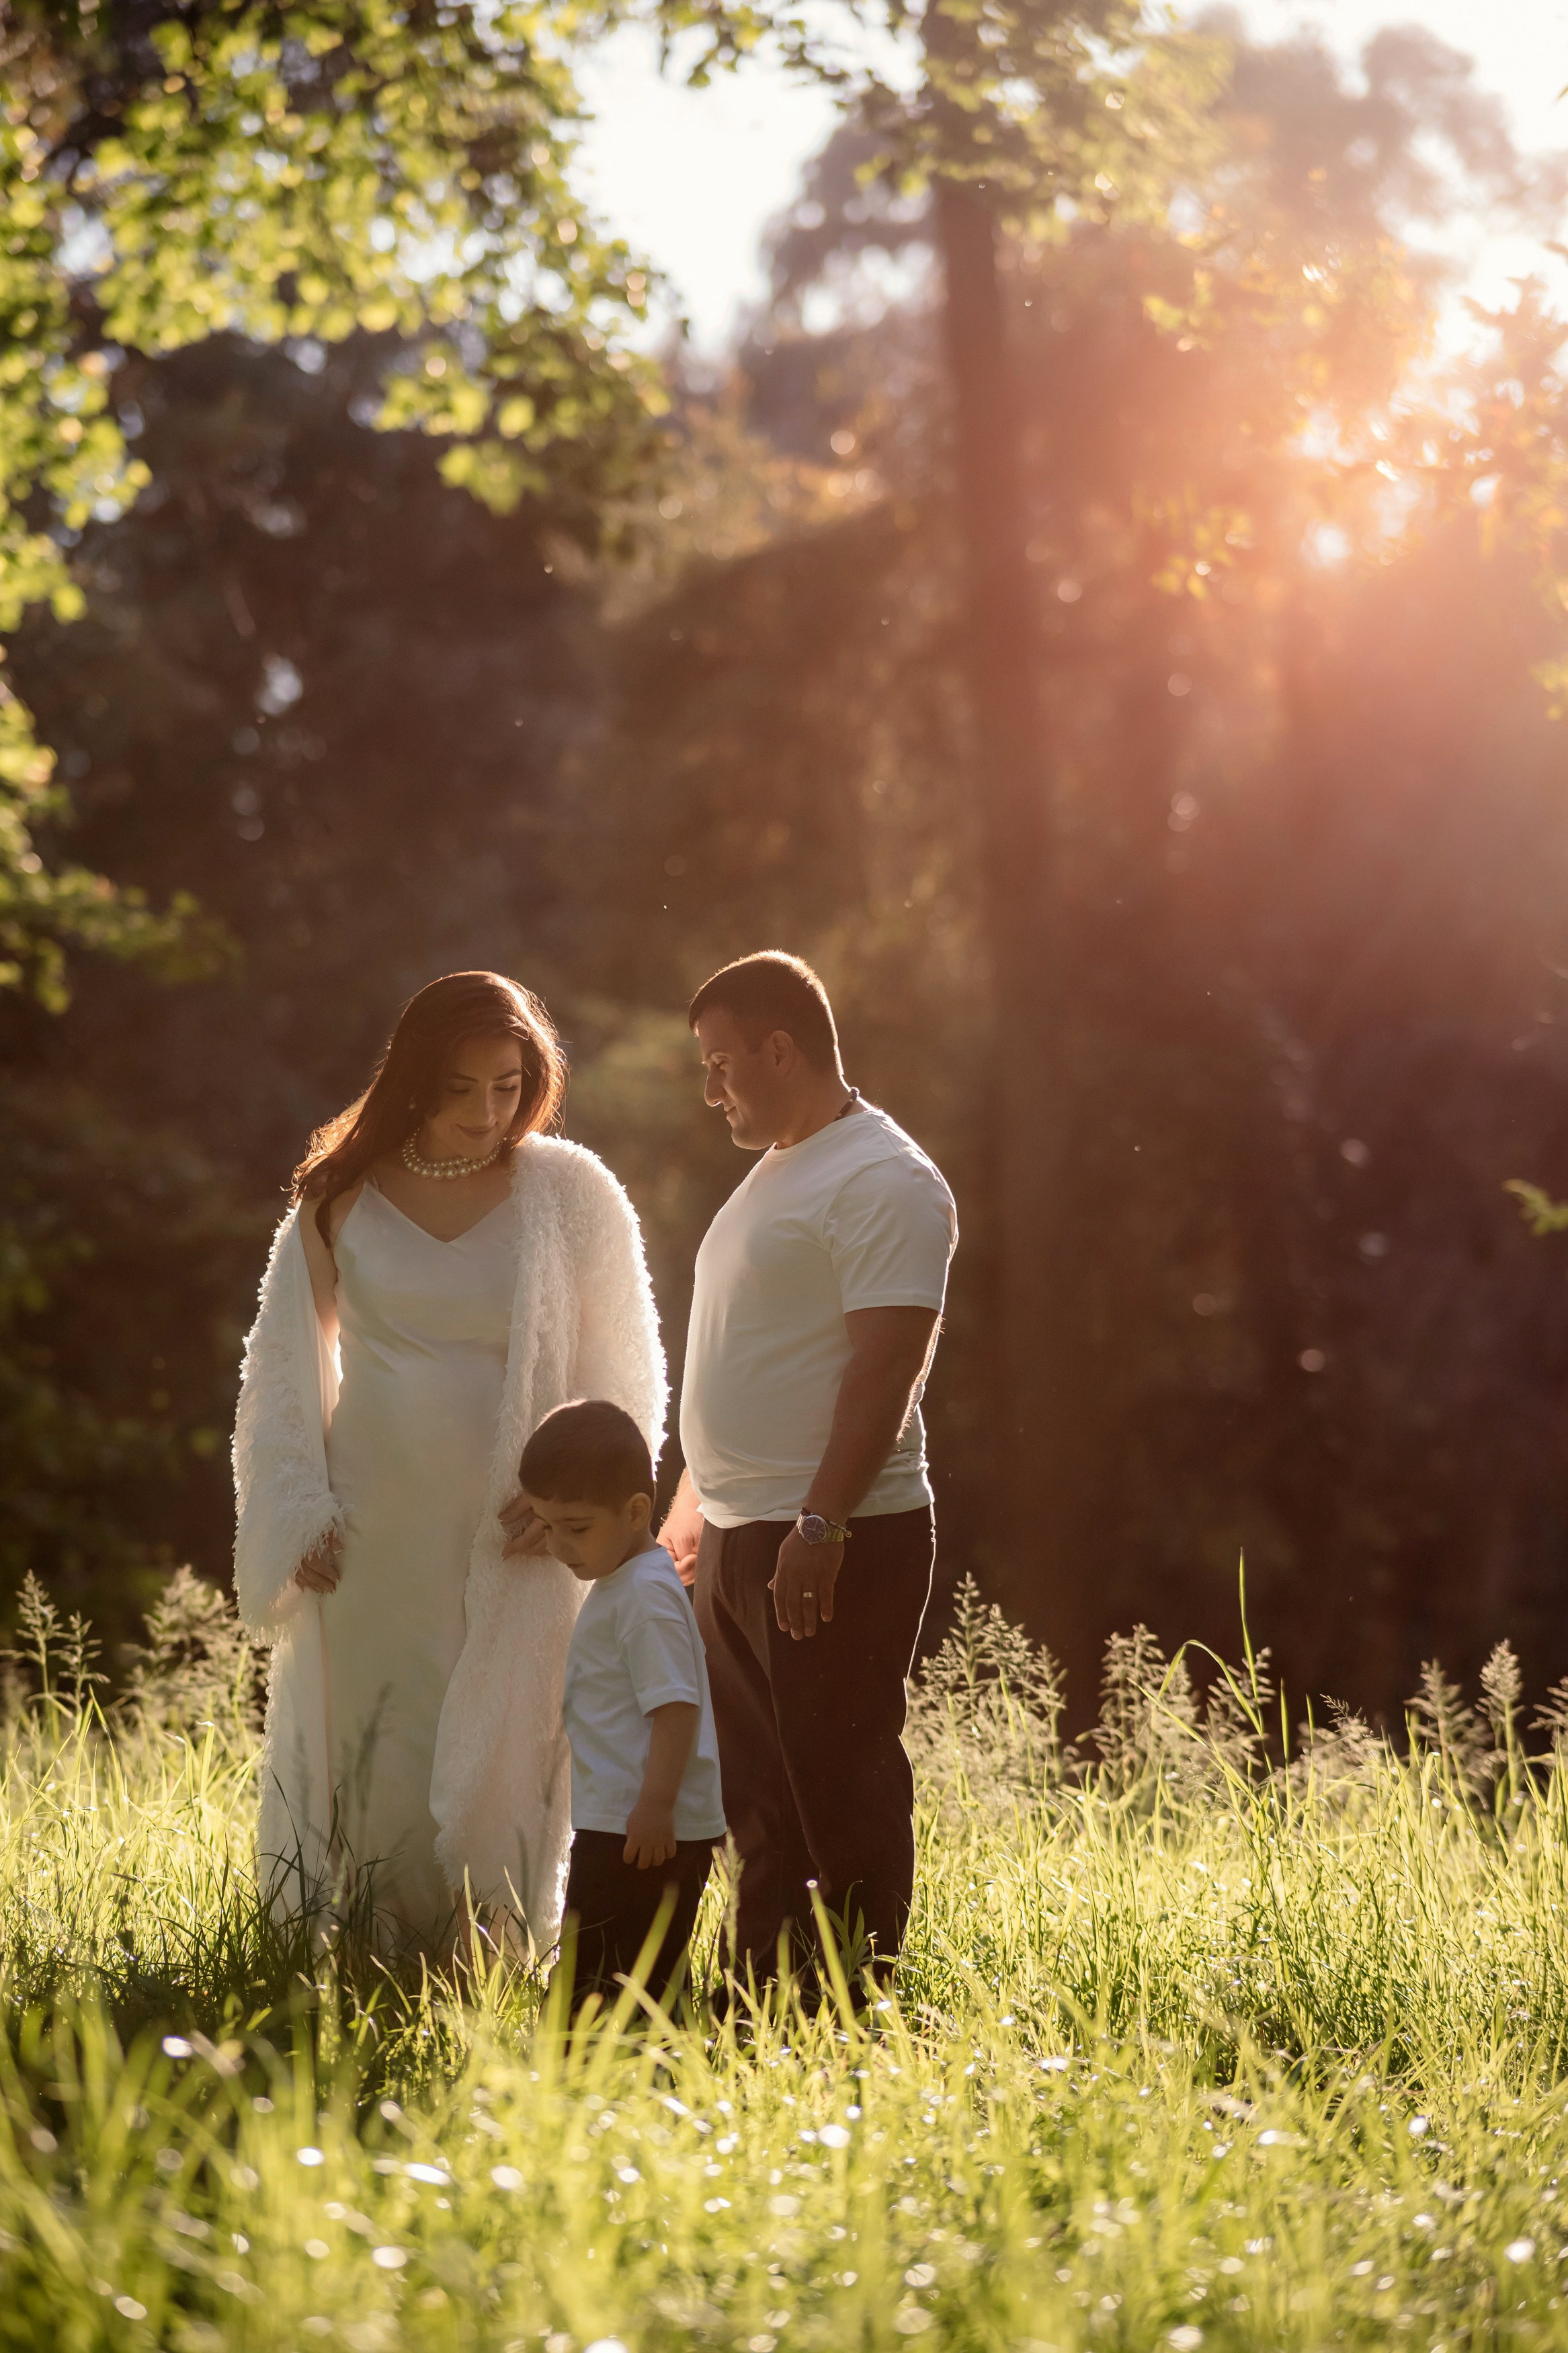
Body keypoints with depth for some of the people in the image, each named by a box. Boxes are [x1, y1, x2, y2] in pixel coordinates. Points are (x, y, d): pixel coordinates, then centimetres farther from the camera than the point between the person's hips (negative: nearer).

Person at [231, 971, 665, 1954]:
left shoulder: (570, 1193, -1)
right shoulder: (344, 1198, 4)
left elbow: (623, 1369, 4)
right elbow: (285, 1359, 10)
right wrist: (301, 1509, 1)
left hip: (509, 1540, -1)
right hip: (370, 1532, 2)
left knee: (495, 1763, -2)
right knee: (365, 1755, 3)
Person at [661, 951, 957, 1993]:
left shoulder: (883, 1182, -12)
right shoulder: (777, 1173, 18)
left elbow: (887, 1367, -20)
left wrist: (819, 1526, -26)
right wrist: (698, 1499, 22)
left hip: (837, 1545, -10)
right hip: (739, 1537, 10)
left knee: (841, 1790, -6)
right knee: (754, 1792, 13)